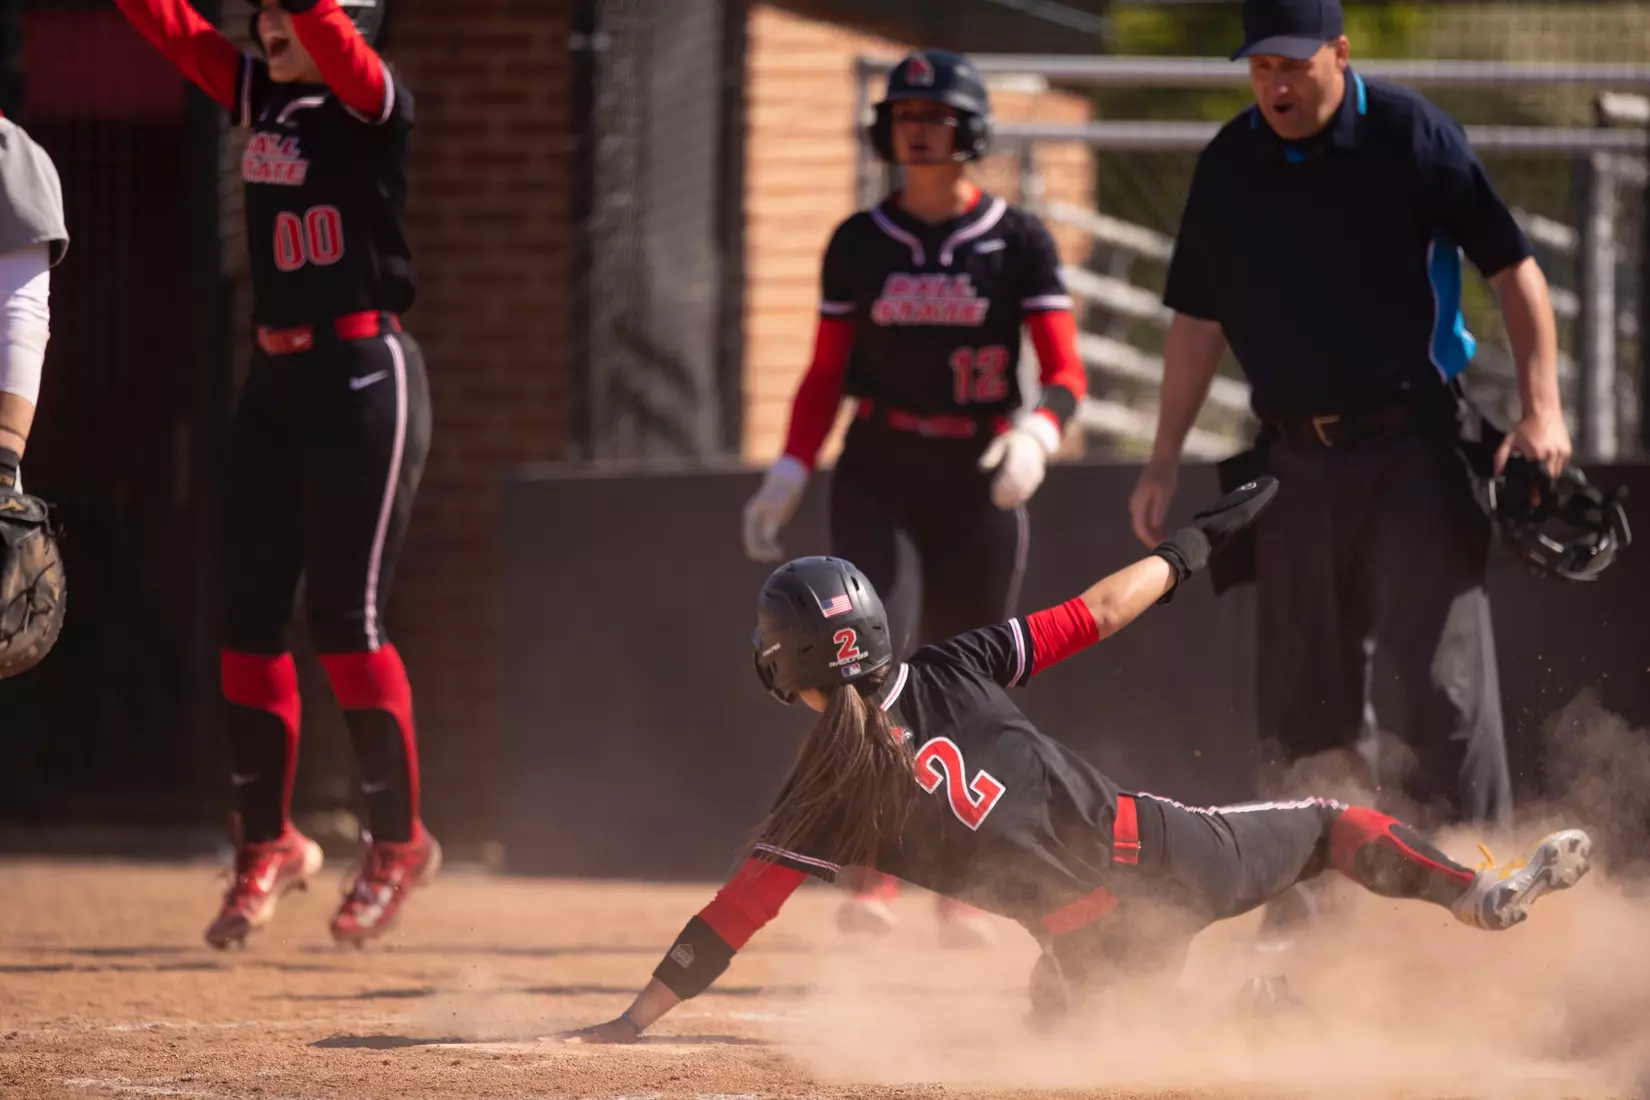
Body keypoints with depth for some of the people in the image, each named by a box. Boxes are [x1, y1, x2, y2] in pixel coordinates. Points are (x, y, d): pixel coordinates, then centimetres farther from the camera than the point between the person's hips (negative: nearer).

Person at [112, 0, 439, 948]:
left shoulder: (372, 104, -9)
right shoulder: (259, 95, 9)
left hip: (366, 379, -7)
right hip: (276, 380, 7)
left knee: (345, 621, -6)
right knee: (250, 618, 5)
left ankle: (399, 840, 10)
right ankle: (269, 843, 16)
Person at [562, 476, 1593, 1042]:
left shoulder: (828, 787, -3)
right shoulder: (953, 670, 0)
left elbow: (741, 908, -5)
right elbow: (1097, 612, 5)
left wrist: (638, 1022, -2)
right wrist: (1198, 541, 17)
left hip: (1086, 934, -1)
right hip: (1149, 847, 1)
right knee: (1329, 824, 20)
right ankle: (1480, 894, 6)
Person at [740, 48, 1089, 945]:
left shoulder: (1017, 241, 0)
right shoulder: (859, 244, 6)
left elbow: (1065, 373, -5)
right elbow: (827, 375, 12)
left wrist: (1036, 433, -25)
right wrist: (788, 474, 0)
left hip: (981, 488, -1)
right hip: (878, 481, 1)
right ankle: (872, 875, -22)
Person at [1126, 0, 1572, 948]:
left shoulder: (1413, 136, -7)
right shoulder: (1229, 165, 6)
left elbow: (1511, 265, -5)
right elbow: (1199, 318, 14)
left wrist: (1542, 407, -14)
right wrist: (1165, 463, 11)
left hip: (1415, 449, -4)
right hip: (1297, 459, 4)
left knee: (1442, 673, -11)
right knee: (1302, 693, 6)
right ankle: (1311, 892, 17)